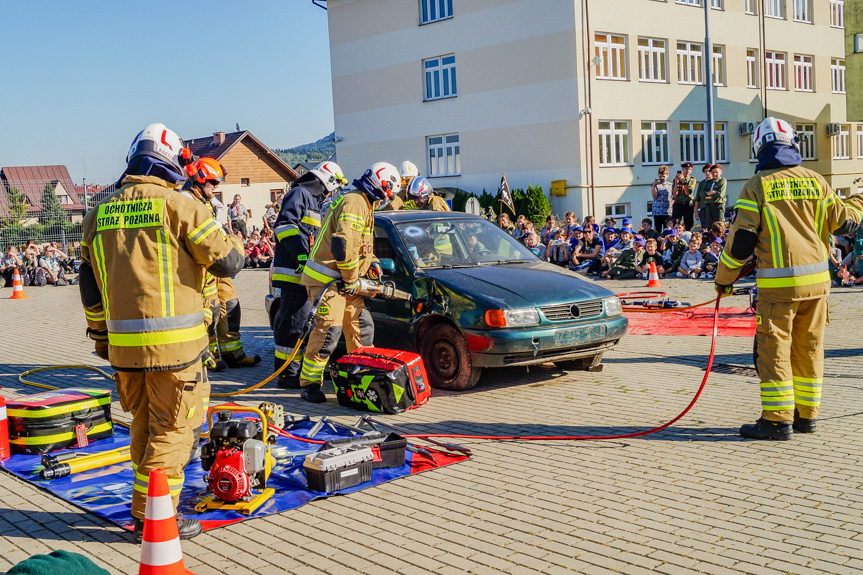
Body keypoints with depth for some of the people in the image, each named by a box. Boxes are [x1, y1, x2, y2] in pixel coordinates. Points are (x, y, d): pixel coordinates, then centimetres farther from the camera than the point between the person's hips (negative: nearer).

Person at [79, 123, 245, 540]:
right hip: (173, 342, -6)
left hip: (123, 343, 6)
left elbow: (89, 285, 15)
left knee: (143, 424, 19)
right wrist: (235, 243, 15)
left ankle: (147, 507, 30)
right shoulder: (179, 205, -9)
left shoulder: (100, 214, 10)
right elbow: (227, 262, -7)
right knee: (172, 428, 4)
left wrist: (101, 334, 24)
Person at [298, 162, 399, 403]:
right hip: (327, 279, -11)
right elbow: (343, 244, -26)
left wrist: (371, 263, 10)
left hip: (343, 280, 11)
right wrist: (351, 279, -17)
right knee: (329, 330, -14)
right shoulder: (354, 203, -16)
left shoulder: (364, 205, 19)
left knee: (362, 326, 11)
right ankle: (309, 384, -7)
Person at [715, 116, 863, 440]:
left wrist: (724, 279, 6)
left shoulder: (756, 187, -4)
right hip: (816, 279, 5)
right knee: (809, 348, 13)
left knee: (773, 350, 1)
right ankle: (806, 416, 21)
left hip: (778, 283, -4)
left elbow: (741, 240, -6)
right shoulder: (815, 181, 7)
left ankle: (778, 421, 2)